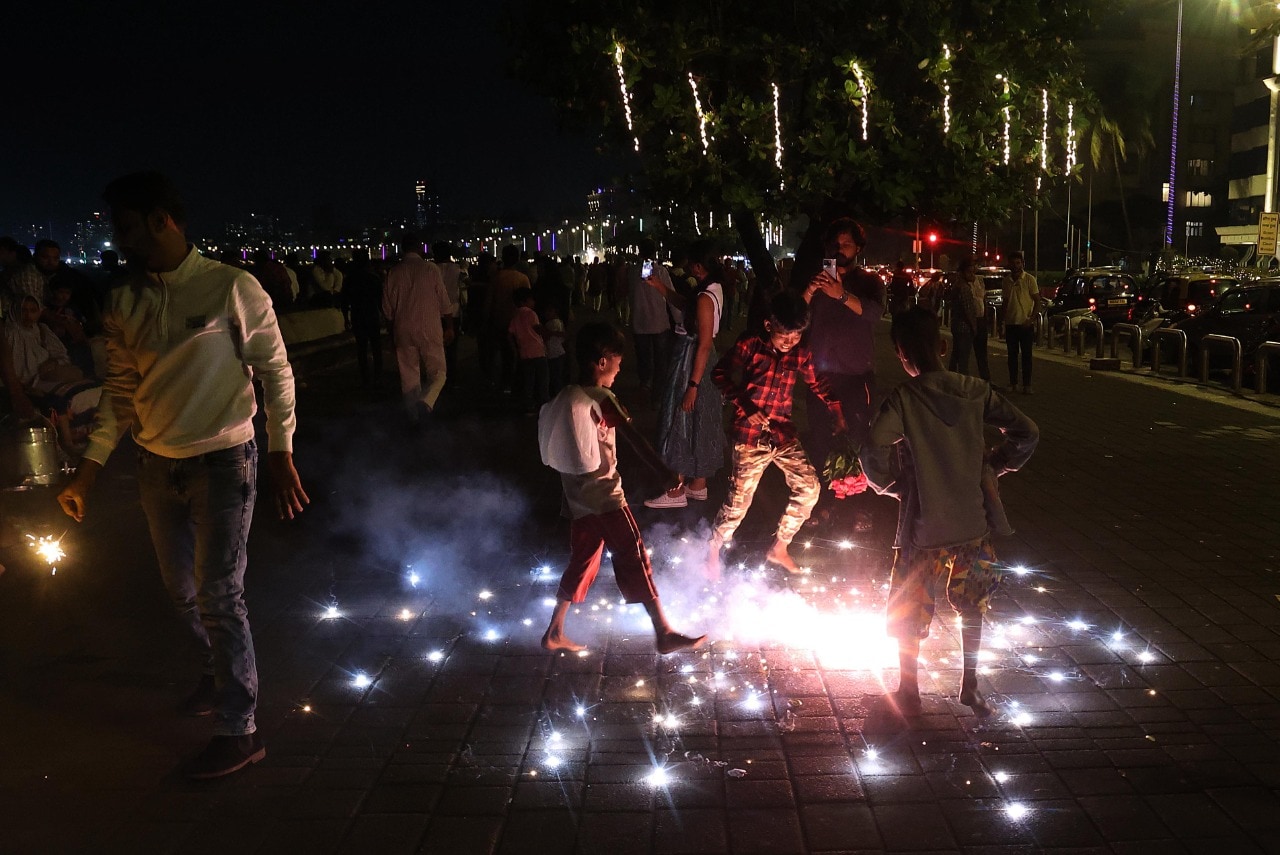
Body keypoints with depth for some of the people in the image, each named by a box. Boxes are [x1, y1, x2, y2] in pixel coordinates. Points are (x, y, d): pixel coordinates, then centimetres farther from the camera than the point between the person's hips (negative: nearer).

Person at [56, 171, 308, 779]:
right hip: (157, 467, 6)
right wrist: (89, 469, 2)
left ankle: (238, 731, 11)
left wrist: (282, 457, -11)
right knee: (183, 591, 19)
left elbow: (275, 373, -8)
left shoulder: (233, 289, -12)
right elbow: (120, 390, 8)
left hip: (222, 464, -5)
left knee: (219, 597, -3)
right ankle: (220, 673, 44)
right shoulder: (124, 303, 3)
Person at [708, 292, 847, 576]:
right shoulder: (750, 346, -9)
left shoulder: (800, 354, 3)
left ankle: (779, 548, 21)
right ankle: (713, 550, 17)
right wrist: (745, 406, -17)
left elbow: (819, 385, 16)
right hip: (751, 436, -5)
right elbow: (719, 374, -8)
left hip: (784, 436, 5)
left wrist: (840, 420, 8)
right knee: (739, 500, -6)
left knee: (809, 488, 4)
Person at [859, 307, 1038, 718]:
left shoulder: (903, 399, -15)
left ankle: (908, 692, 27)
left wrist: (889, 484, -8)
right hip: (973, 518, 4)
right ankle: (970, 687, 34)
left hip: (924, 523, -4)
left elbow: (873, 453, -27)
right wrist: (994, 464, 9)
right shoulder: (975, 391, -4)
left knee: (910, 610, 14)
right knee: (972, 605, 23)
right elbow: (1026, 433, -3)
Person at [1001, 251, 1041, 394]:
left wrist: (1031, 319, -14)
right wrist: (1004, 320, 9)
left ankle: (1027, 385, 4)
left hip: (1025, 324, -4)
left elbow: (1038, 301, -4)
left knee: (1026, 355, 0)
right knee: (1012, 354, 8)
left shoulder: (1029, 279, -5)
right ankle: (1013, 383, 16)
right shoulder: (1007, 280, 8)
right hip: (1011, 323, 4)